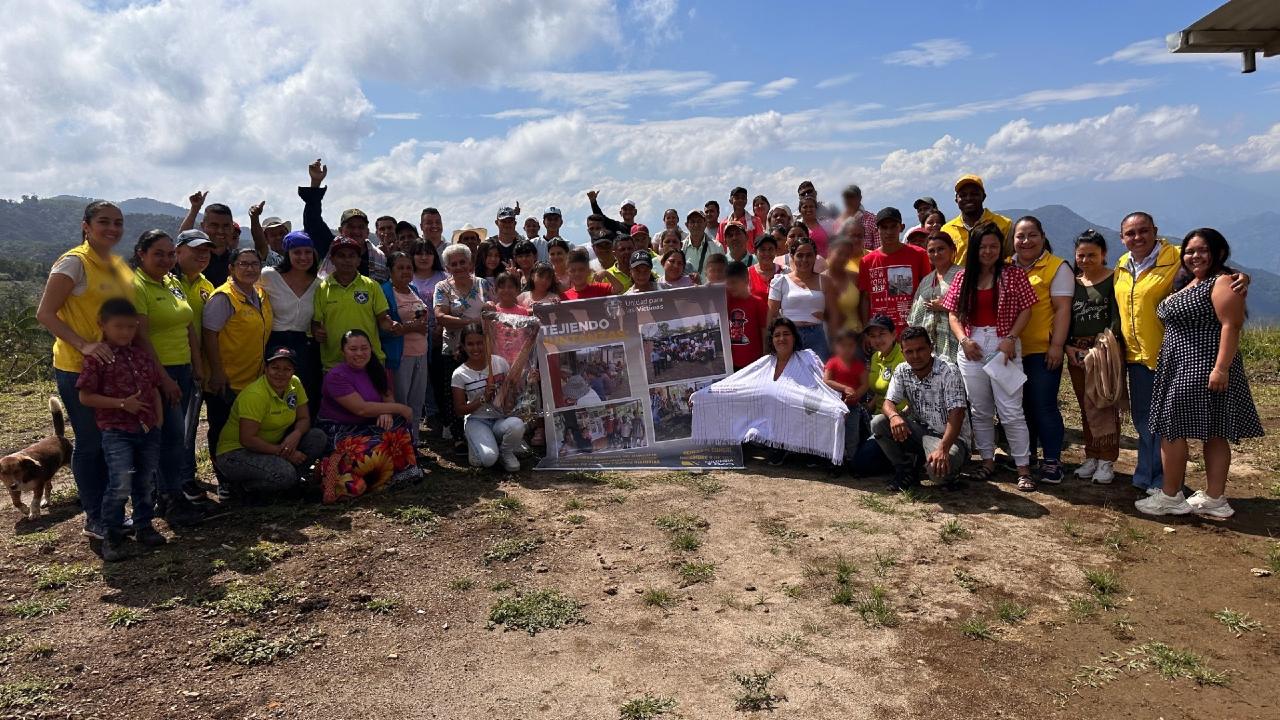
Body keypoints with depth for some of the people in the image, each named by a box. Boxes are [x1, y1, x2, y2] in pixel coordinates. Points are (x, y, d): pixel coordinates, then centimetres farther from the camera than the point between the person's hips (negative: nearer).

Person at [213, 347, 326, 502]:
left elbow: (304, 419, 3)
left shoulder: (295, 384, -2)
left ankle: (290, 480, 1)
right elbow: (247, 439, -26)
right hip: (236, 452, -7)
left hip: (272, 445, 7)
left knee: (318, 437, -11)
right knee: (284, 473, -32)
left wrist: (296, 435, -20)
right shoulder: (255, 395, -24)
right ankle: (243, 486, -4)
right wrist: (282, 452, -25)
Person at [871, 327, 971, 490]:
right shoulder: (902, 371, -2)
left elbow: (956, 413, -26)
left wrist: (943, 449, -40)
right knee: (878, 423, -17)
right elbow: (888, 402, -5)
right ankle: (905, 467, 3)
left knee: (938, 471, -34)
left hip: (947, 436, -5)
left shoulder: (948, 372, -18)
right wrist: (894, 416, -32)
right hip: (918, 430, 5)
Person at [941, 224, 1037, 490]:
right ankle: (987, 460, 24)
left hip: (1003, 345, -3)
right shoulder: (963, 277, 8)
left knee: (1011, 410, -4)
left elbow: (1025, 310, -2)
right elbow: (953, 313, 8)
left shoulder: (1013, 275, 0)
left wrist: (1011, 338, -14)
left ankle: (1024, 468, 4)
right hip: (971, 346, 3)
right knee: (980, 409, 12)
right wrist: (964, 340, -6)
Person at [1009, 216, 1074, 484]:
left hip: (1042, 350, -5)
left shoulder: (1057, 267, -2)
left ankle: (1052, 461, 7)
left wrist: (1057, 345, -14)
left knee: (1044, 406, -3)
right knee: (1020, 404, 13)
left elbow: (1062, 309, -8)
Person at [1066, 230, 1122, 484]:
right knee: (1086, 407, 9)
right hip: (1076, 352, 5)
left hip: (1105, 351, -5)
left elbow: (1117, 315, -9)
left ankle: (1107, 461, 2)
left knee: (1105, 406, -5)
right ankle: (1091, 457, 17)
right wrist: (1067, 346, -1)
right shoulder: (1072, 282, 13)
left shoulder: (1114, 280, -1)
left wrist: (1107, 344, -21)